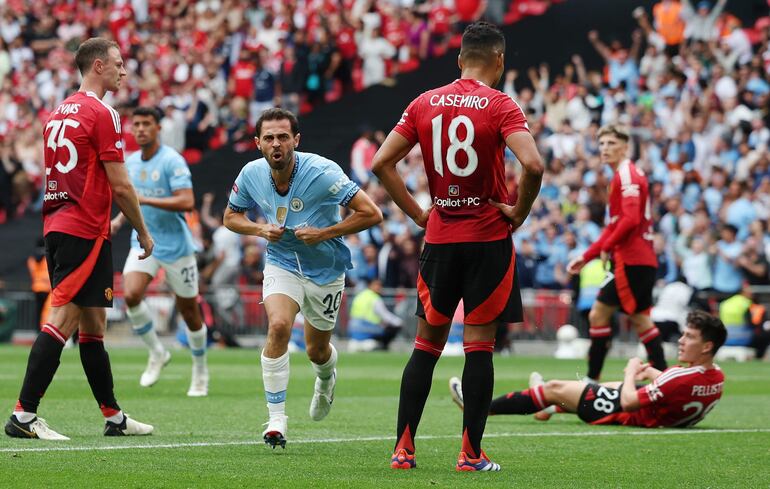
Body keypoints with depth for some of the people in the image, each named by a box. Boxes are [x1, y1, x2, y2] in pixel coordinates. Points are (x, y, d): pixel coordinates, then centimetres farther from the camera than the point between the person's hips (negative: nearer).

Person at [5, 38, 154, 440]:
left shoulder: (59, 113, 16)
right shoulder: (101, 113, -10)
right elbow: (119, 185, -11)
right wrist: (143, 232, -1)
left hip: (56, 226, 9)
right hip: (85, 230, -9)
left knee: (92, 324, 13)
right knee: (62, 320, -12)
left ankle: (114, 417, 19)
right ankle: (23, 415, -17)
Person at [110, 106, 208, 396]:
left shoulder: (172, 161, -13)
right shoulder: (130, 162, 8)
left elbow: (187, 202, -24)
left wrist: (145, 200, -27)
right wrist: (120, 219, 6)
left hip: (176, 245, -5)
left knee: (188, 310, 5)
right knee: (131, 295, -20)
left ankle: (200, 372, 25)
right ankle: (157, 354, 0)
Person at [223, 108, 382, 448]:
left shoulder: (322, 172, -25)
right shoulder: (251, 174, -12)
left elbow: (371, 213, -22)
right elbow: (231, 216, 7)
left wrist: (324, 233, -26)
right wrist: (260, 230, -14)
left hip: (326, 270, -1)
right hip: (281, 264, 1)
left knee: (317, 351, 13)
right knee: (278, 326, -26)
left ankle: (326, 380, 54)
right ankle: (276, 419, -20)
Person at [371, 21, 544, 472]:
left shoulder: (425, 104, 4)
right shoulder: (501, 106, -9)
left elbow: (382, 162, 2)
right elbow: (533, 165, -22)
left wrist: (417, 214, 7)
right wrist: (519, 213, -7)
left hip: (439, 238, 4)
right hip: (489, 239, -4)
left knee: (427, 344, 11)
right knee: (479, 345, 0)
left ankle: (404, 449, 8)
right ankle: (471, 454, 1)